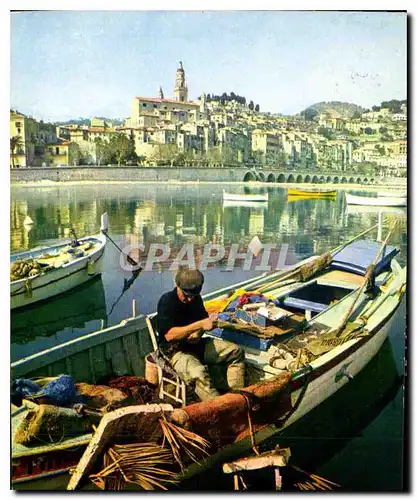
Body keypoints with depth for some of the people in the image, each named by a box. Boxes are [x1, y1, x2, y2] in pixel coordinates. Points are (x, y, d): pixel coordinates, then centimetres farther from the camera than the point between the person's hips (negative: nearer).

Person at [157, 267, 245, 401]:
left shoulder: (196, 298, 3)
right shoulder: (167, 301, -17)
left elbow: (203, 319, 19)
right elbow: (169, 335, -26)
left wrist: (198, 332, -7)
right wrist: (199, 325, -30)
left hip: (196, 344, 7)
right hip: (175, 350, -7)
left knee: (236, 352, -2)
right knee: (199, 374, -37)